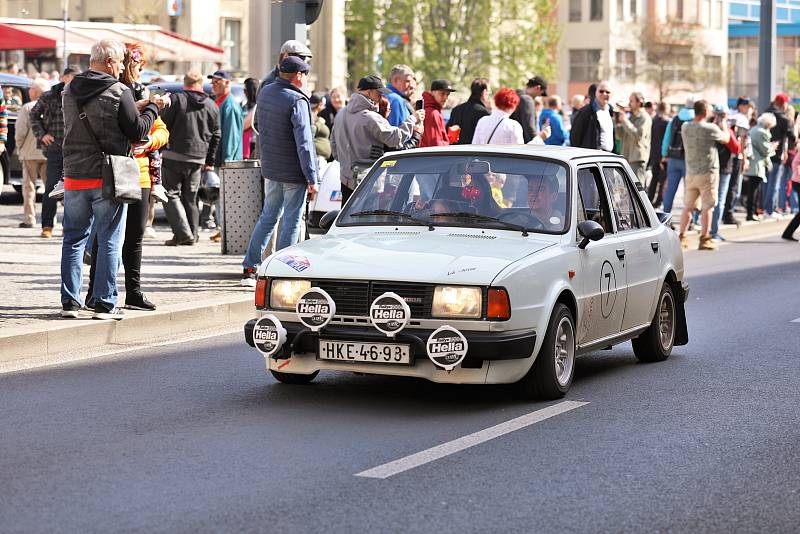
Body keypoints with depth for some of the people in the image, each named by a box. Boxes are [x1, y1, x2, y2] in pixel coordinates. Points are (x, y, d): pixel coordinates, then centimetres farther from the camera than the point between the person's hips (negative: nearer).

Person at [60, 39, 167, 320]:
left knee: (73, 238, 12)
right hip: (107, 178, -5)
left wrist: (139, 105, 14)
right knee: (109, 241, 3)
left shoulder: (71, 90, 7)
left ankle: (70, 301, 11)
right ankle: (104, 304, 2)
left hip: (74, 177, 5)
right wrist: (153, 107, 9)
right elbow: (138, 131, -7)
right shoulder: (119, 92, -11)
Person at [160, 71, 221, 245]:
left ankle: (183, 232, -11)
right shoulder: (212, 106, 10)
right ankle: (192, 234, 15)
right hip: (197, 159, 4)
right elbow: (216, 137, 14)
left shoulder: (175, 99, -3)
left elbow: (164, 126, -5)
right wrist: (210, 161, 21)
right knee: (190, 197, 15)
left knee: (171, 194, 1)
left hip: (174, 155, -4)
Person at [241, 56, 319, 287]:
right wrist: (312, 177, -18)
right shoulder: (297, 101, -18)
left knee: (268, 217, 17)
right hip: (293, 172, -7)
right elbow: (304, 142, -20)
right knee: (291, 221, 2)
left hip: (270, 168, 7)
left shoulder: (265, 93, 5)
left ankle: (249, 269, 16)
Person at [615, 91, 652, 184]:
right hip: (626, 157, 8)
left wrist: (625, 121, -17)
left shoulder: (645, 118, -7)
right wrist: (618, 123, 3)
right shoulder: (630, 117, 18)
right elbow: (621, 136, 20)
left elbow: (639, 135, -21)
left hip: (637, 159, -8)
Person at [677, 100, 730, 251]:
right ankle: (704, 239, 1)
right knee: (707, 207, 1)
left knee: (687, 206, 12)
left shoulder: (685, 127, -1)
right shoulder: (711, 128, -15)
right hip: (708, 172, -5)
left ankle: (682, 237, 13)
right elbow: (726, 139, 1)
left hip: (691, 172, 5)